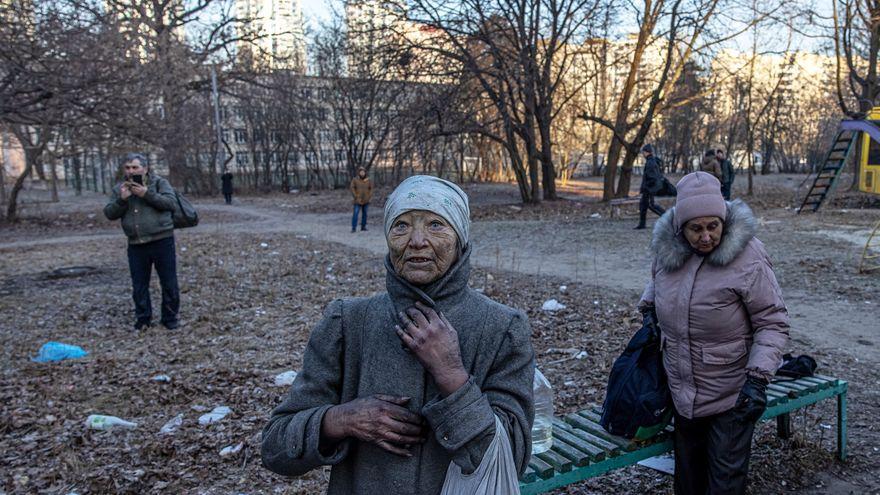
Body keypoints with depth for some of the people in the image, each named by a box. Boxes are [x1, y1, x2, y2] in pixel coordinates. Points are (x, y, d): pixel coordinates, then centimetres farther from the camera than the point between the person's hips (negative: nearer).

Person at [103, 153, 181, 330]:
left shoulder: (159, 182, 1)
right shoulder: (119, 189, 11)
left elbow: (171, 202, -12)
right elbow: (109, 214, 6)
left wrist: (147, 194, -19)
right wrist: (122, 199, -11)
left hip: (162, 241, -3)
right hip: (136, 244, 3)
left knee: (169, 283, 2)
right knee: (139, 285, 10)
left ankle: (170, 318, 16)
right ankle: (143, 318, 25)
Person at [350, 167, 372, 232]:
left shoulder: (368, 180, 2)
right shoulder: (355, 180, -6)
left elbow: (371, 188, 9)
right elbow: (352, 188, -7)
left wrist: (370, 197, 0)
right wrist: (355, 197, -13)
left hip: (366, 200, 3)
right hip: (358, 200, -3)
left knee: (364, 213, 9)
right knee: (355, 214, -9)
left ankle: (363, 227, 18)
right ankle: (354, 228, -9)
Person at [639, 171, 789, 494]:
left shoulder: (747, 257, -20)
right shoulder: (666, 246, -5)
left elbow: (772, 322, -15)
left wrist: (758, 377, -23)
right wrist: (648, 308, 5)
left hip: (732, 395, -5)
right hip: (682, 391, 5)